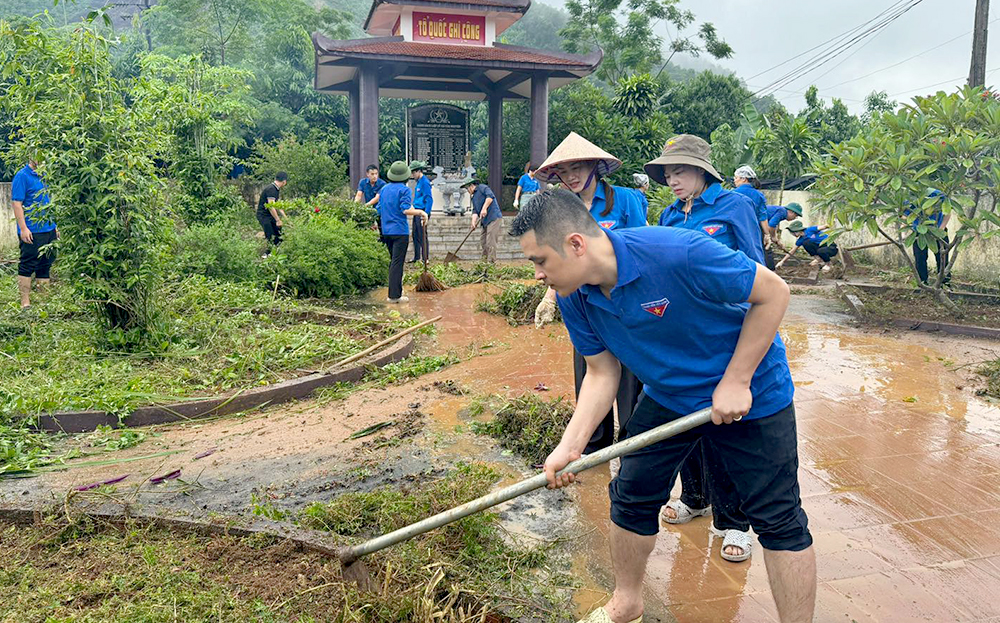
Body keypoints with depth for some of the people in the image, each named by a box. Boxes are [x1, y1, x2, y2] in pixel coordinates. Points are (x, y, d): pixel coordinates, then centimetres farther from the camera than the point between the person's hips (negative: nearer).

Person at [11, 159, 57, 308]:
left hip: (49, 229, 7)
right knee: (27, 266, -2)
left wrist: (54, 226, 19)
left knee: (46, 265, 11)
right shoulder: (22, 176, -8)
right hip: (31, 231, -7)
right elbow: (16, 203, -12)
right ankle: (25, 301, 3)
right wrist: (23, 228, -18)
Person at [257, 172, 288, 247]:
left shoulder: (276, 189, 10)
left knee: (279, 236, 6)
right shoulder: (271, 189, -22)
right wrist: (278, 220, -22)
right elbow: (271, 207, -25)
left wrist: (285, 217, 19)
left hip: (270, 215, 10)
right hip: (263, 215, -10)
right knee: (270, 238, -8)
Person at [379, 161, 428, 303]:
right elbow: (406, 210, -18)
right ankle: (394, 295, -6)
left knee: (393, 261, 18)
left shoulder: (384, 189, 11)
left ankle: (394, 292, 23)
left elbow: (379, 211, 14)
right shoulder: (404, 189, -10)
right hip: (400, 230, -7)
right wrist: (421, 212, -5)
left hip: (386, 231, 7)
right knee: (397, 262, -5)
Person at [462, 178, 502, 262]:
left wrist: (484, 208, -21)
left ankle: (491, 262, -8)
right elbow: (475, 211, 13)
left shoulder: (482, 187, 1)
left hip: (494, 218, -9)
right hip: (485, 221, 9)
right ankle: (484, 261, 17)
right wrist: (473, 222, -4)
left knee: (491, 242, -10)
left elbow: (490, 196, -16)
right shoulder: (474, 198, 25)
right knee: (483, 241, 10)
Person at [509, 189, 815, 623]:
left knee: (780, 521, -1)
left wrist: (735, 382, -22)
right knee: (631, 497, 9)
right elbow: (602, 373, -4)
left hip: (752, 394, -5)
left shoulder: (677, 253, -35)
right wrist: (570, 446, -15)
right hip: (668, 396, 6)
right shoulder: (574, 297, -14)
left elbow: (773, 292, -24)